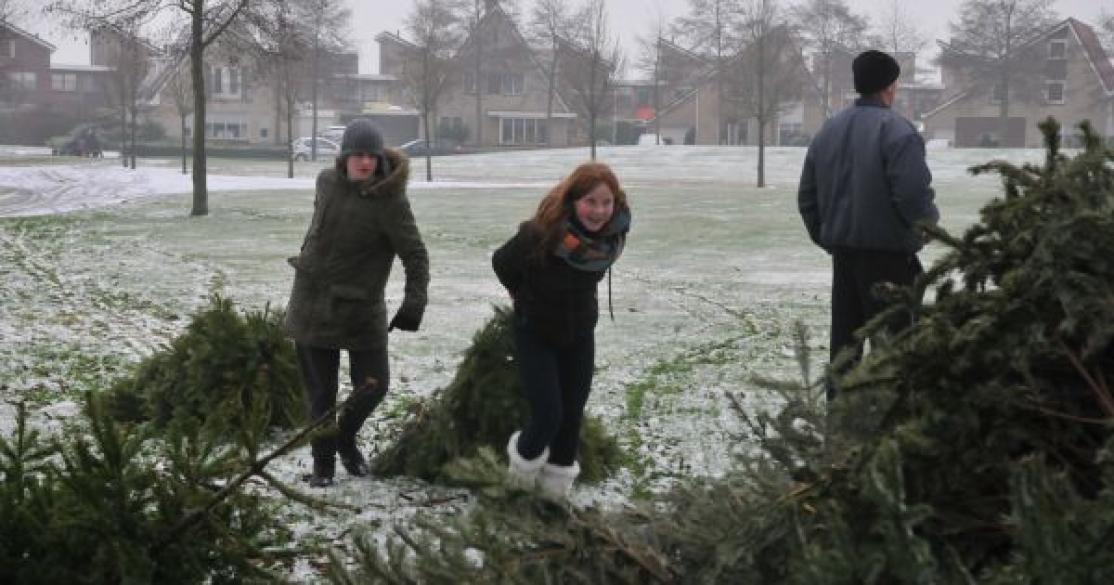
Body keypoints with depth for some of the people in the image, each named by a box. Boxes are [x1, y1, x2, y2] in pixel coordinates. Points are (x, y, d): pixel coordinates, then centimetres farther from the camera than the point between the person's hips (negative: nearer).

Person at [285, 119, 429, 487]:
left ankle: (345, 439, 30)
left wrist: (414, 302, -26)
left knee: (373, 384, 1)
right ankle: (323, 462, 21)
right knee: (320, 390, 7)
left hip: (361, 308, -2)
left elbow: (415, 254, -15)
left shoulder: (390, 200, -15)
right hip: (312, 304, 3)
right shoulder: (327, 182, -1)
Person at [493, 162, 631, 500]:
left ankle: (558, 480, 31)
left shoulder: (614, 235, -18)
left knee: (573, 413, 10)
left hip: (579, 334, 4)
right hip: (535, 333, -4)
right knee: (548, 415, -10)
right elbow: (502, 263, -11)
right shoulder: (541, 235, -33)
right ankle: (525, 458, 21)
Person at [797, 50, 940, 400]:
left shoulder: (829, 130, 10)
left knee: (845, 335, 12)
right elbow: (914, 196, -21)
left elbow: (807, 196, 13)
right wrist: (929, 222, -1)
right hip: (889, 253, -7)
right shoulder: (896, 131, -14)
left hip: (842, 251, 7)